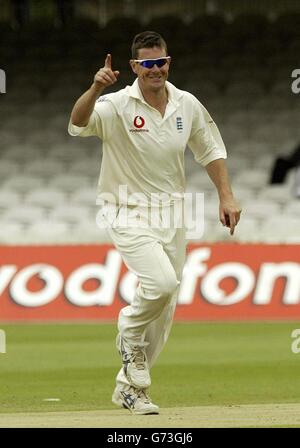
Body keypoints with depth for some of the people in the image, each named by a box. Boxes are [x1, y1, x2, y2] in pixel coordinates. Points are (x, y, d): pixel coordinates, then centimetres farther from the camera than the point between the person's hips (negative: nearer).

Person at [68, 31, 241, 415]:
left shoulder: (188, 105, 2)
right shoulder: (118, 105, -14)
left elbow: (210, 151, 14)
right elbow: (78, 124, -32)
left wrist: (226, 196, 5)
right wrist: (96, 88, -50)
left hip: (170, 213, 5)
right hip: (128, 213, -5)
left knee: (165, 305, 6)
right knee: (161, 282, -26)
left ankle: (130, 387, 19)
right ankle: (129, 330, 7)